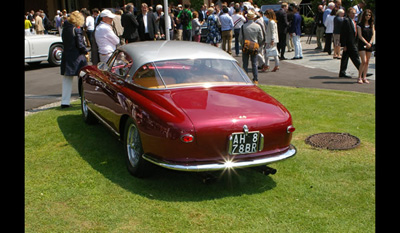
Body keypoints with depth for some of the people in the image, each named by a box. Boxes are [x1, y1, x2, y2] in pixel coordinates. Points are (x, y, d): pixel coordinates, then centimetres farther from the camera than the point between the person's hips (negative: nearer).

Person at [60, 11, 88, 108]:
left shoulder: (65, 28, 7)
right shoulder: (77, 29, -12)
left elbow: (64, 41, 13)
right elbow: (80, 44, -13)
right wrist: (85, 51, 2)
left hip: (66, 56, 6)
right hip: (77, 57, -6)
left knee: (66, 80, 9)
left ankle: (65, 102, 9)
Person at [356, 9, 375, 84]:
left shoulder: (372, 25, 12)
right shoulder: (360, 25, -2)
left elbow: (373, 35, 7)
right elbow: (360, 36, -7)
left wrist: (370, 43, -8)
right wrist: (366, 43, -14)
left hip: (369, 45, 5)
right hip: (362, 44, -4)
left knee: (367, 62, 5)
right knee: (364, 61, -14)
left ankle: (364, 77, 11)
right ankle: (359, 77, -6)